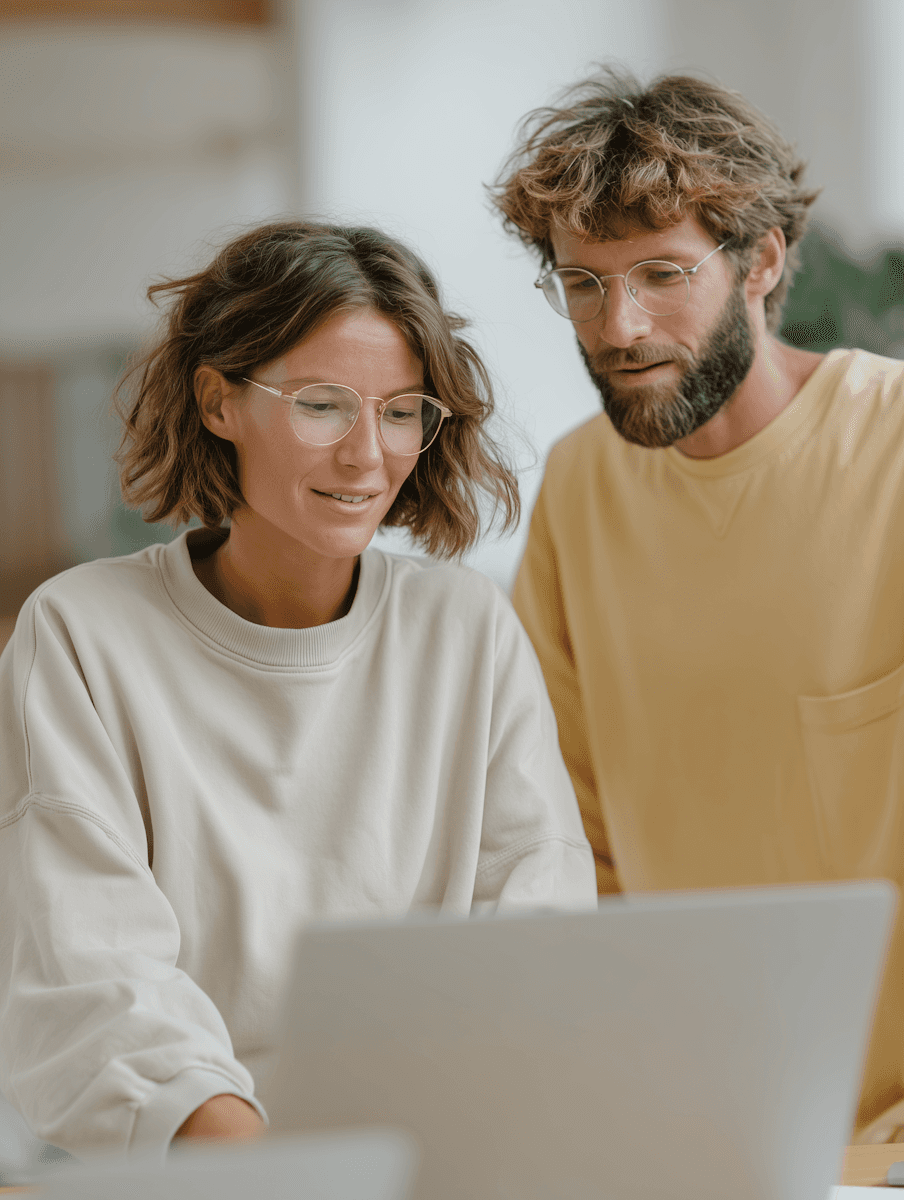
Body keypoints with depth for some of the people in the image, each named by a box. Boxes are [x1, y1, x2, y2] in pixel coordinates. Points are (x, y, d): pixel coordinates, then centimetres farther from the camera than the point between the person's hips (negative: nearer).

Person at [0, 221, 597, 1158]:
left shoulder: (469, 632, 10)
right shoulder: (80, 637, 1)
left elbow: (542, 898, 1)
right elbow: (89, 974, -10)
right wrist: (253, 1155, -29)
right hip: (169, 1181, -1)